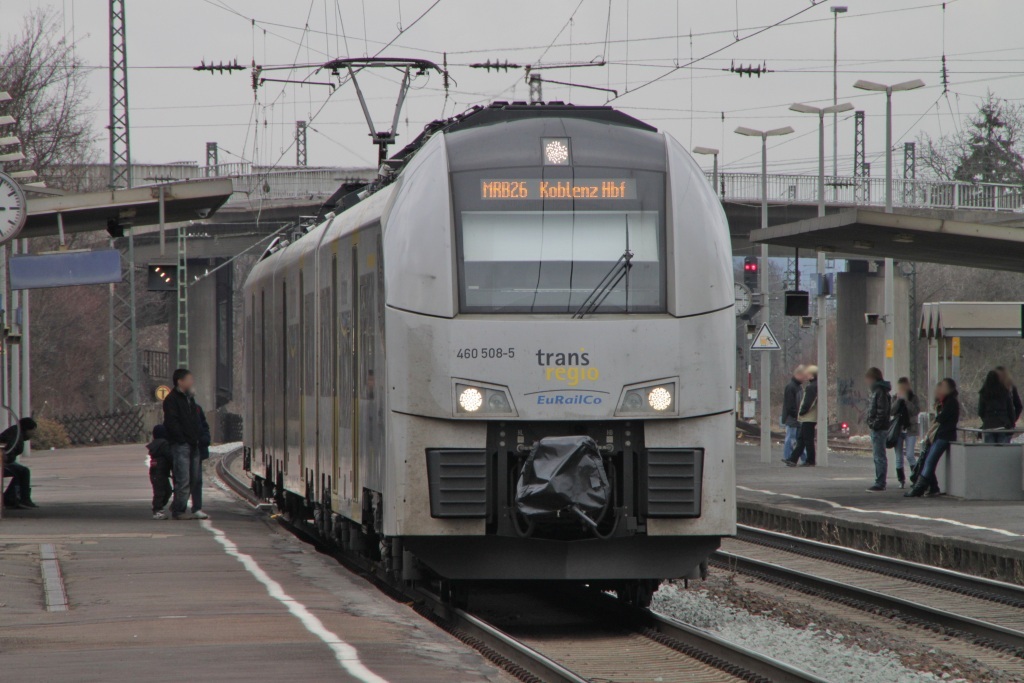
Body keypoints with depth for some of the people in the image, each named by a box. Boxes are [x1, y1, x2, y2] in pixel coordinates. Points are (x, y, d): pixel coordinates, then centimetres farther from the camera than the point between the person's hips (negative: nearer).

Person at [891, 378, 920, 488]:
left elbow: (916, 411, -13)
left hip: (910, 429, -3)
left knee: (909, 455, -15)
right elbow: (891, 411, -4)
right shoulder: (895, 398, 8)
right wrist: (898, 400, -13)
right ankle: (901, 480, 12)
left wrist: (906, 400, -18)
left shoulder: (913, 397, 0)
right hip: (898, 429, 3)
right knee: (899, 457, 4)